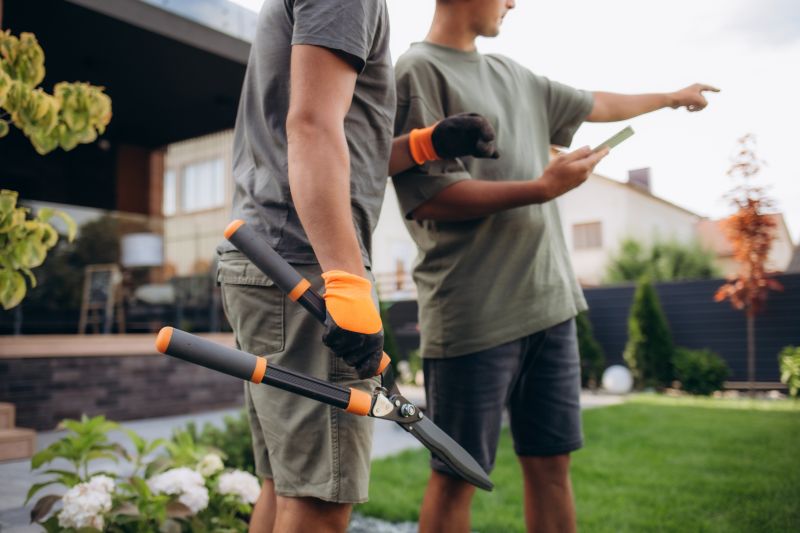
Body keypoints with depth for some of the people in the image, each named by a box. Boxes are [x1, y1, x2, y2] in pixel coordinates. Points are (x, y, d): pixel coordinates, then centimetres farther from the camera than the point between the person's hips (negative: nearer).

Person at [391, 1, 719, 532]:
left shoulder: (513, 75, 19)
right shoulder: (418, 71, -5)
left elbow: (595, 104, 33)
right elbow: (427, 196, -15)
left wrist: (673, 96, 45)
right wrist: (542, 189, -16)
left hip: (549, 303, 8)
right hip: (474, 315, -7)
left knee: (551, 463, 13)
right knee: (457, 476, 3)